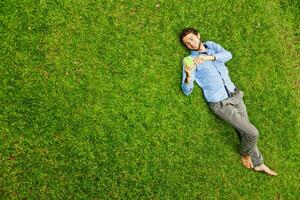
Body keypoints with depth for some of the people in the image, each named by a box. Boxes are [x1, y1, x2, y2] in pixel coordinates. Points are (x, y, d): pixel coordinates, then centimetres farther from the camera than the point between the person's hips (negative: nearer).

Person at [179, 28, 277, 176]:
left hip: (235, 95, 4)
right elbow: (187, 91, -14)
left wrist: (208, 57, -31)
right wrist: (188, 76, -35)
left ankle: (258, 163, 30)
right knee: (251, 133, -8)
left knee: (245, 130, 11)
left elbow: (228, 55, -14)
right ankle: (245, 153, 24)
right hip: (220, 103, -4)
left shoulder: (211, 45, 7)